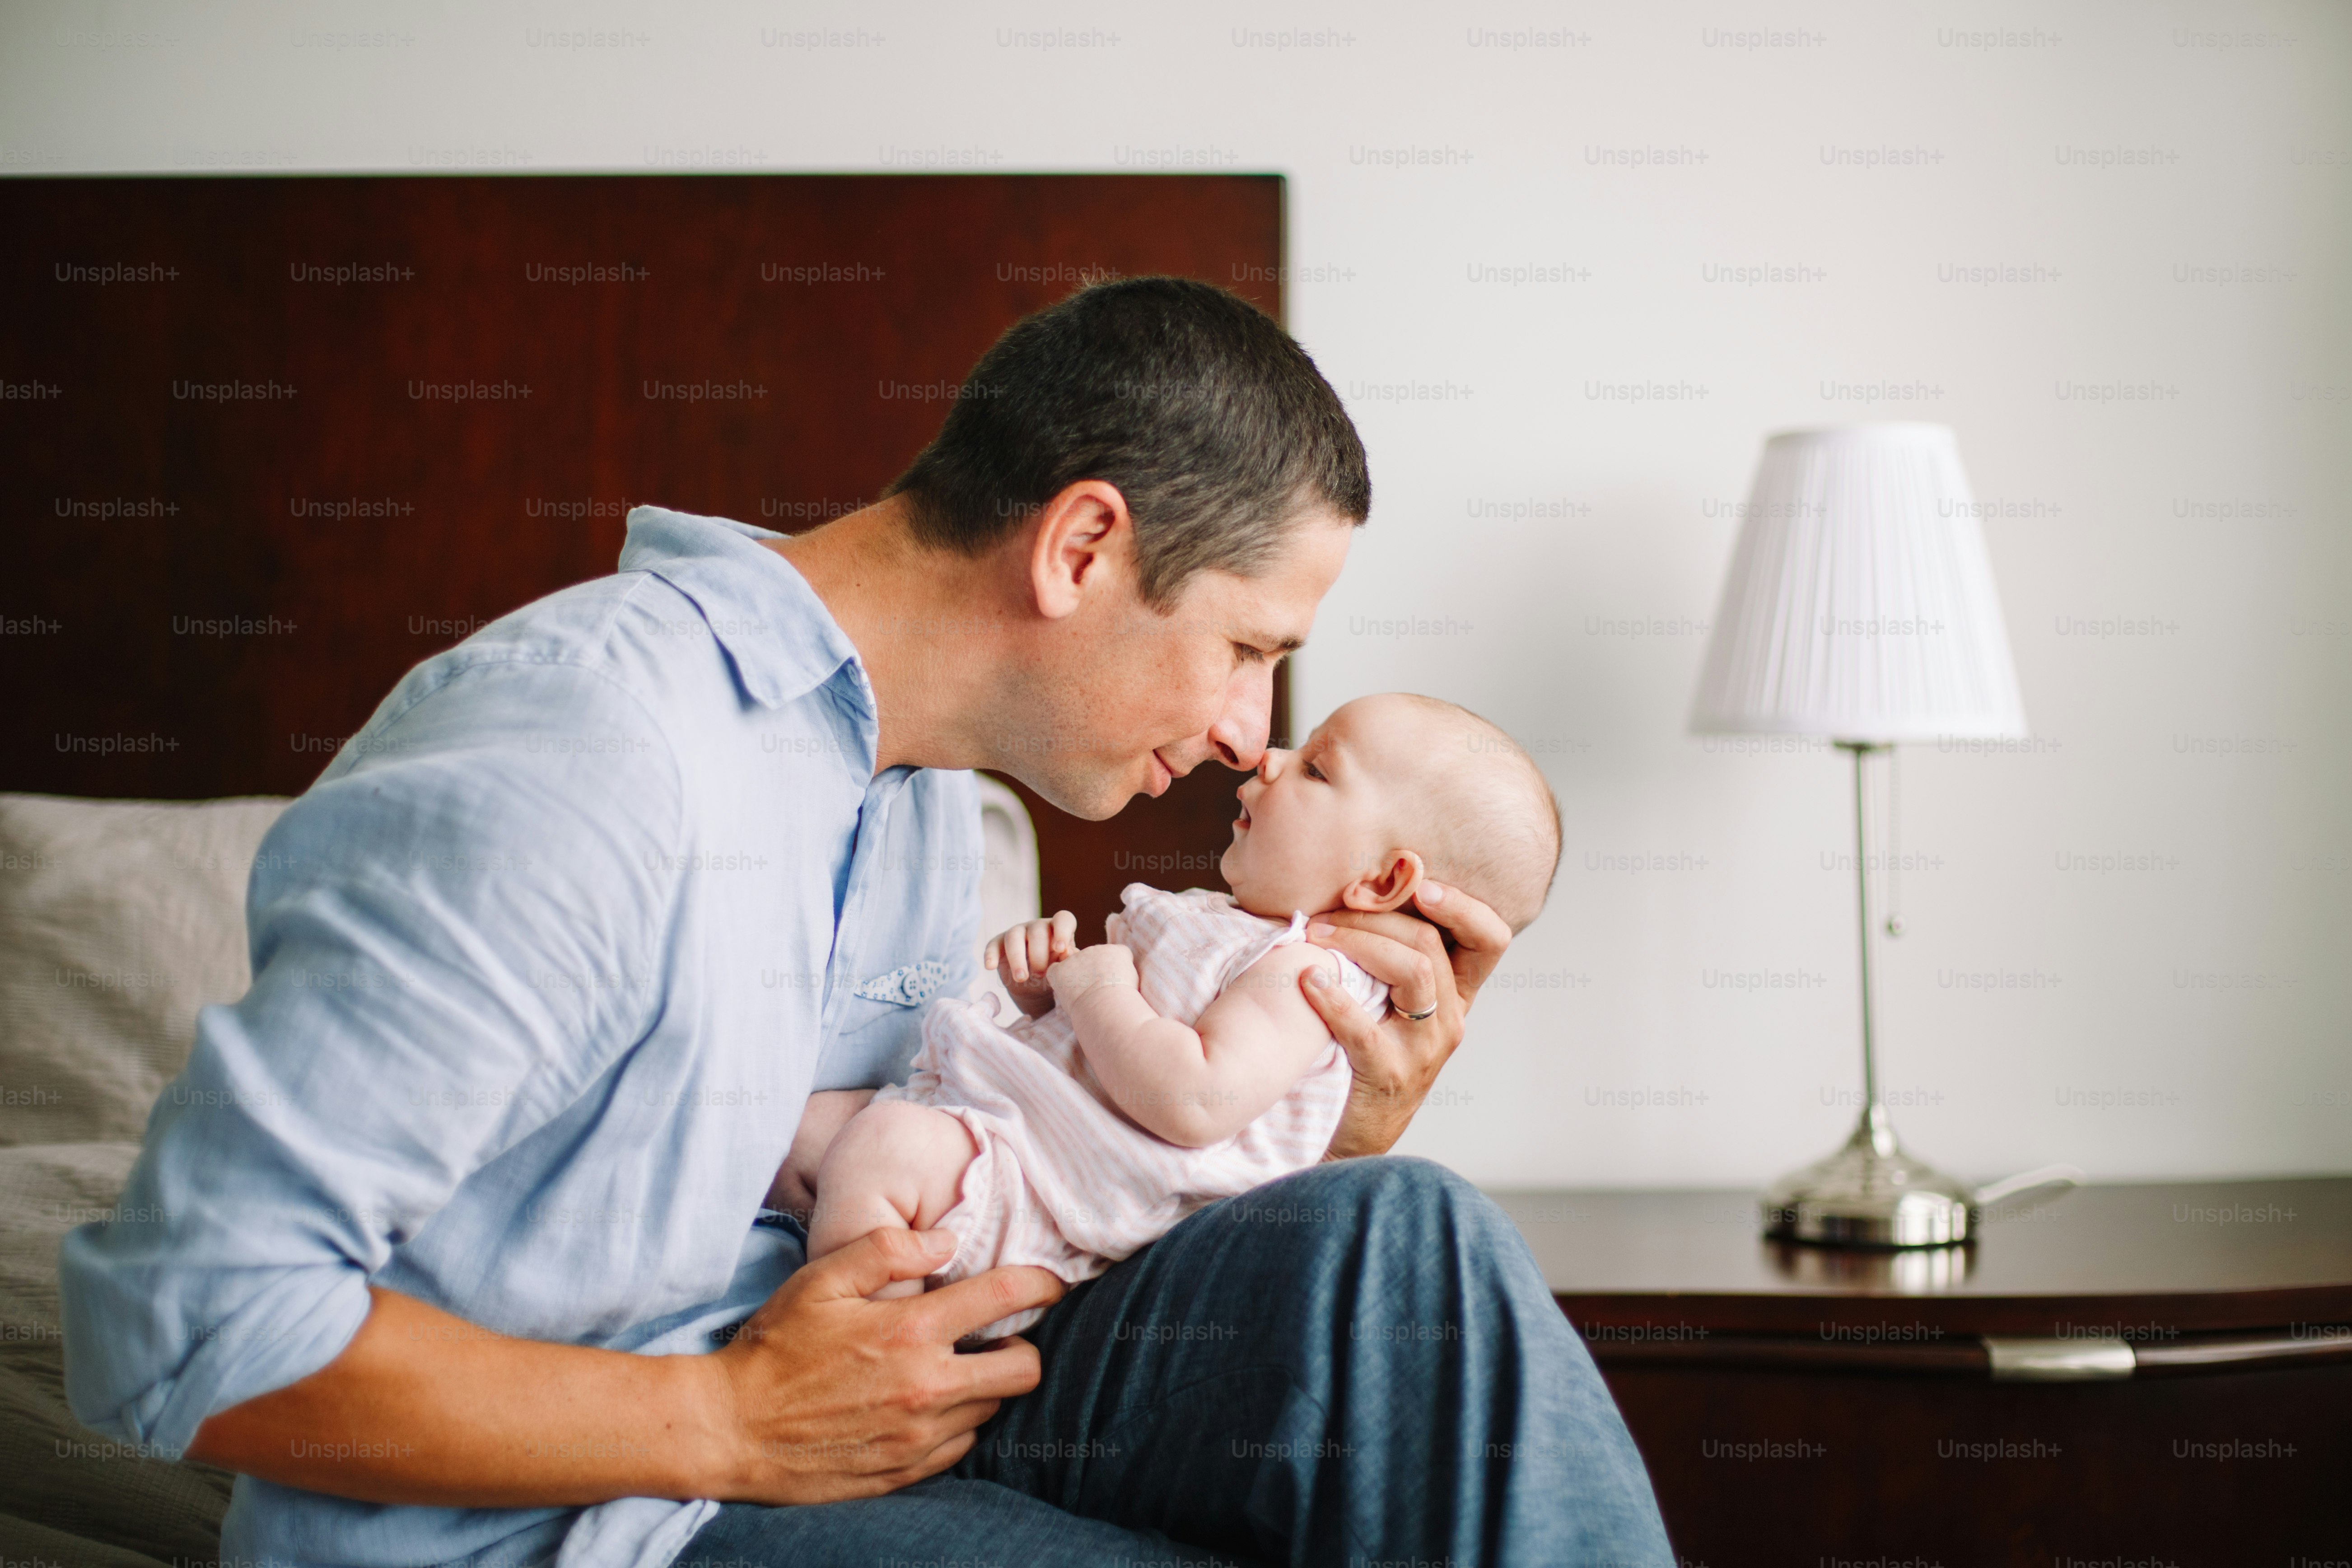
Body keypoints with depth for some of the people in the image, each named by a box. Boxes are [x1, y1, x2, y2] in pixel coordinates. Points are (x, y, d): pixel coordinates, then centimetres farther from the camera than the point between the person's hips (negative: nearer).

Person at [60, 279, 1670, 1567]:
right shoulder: (576, 765, -21)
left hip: (809, 1412, 9)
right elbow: (181, 1321, -23)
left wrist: (1334, 1132, -2)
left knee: (1402, 1241, -13)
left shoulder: (918, 783, 10)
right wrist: (736, 1422, -20)